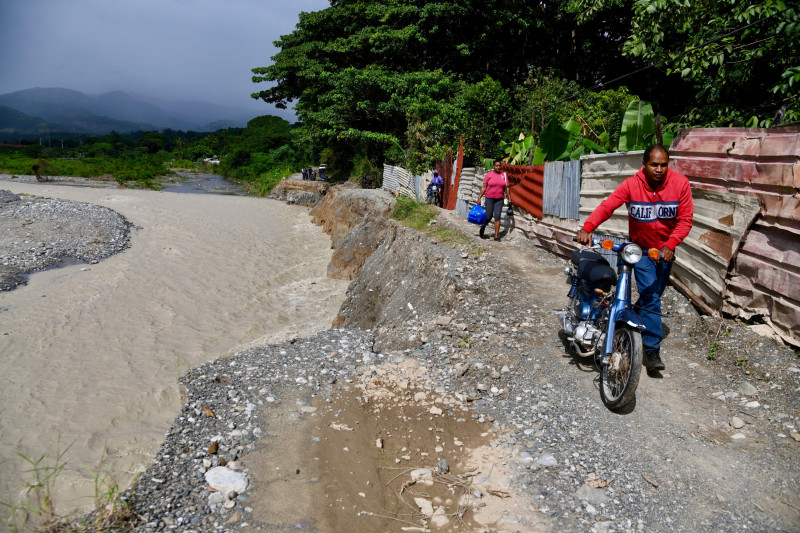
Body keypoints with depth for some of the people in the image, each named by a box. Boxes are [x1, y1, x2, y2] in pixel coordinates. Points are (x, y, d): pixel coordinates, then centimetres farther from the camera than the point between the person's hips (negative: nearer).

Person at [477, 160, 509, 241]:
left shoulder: (504, 175, 6)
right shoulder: (489, 175, -1)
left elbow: (506, 188, 8)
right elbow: (484, 187, 0)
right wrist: (479, 197, -5)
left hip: (499, 199, 2)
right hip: (489, 198, -2)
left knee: (497, 216, -4)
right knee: (489, 216, -1)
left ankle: (496, 236, -1)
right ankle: (483, 227, 31)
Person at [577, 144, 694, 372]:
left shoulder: (680, 183, -13)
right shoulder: (632, 185, -17)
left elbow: (685, 219, -13)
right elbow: (607, 206, -27)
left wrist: (670, 244, -26)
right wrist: (587, 228, -44)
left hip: (665, 249, 3)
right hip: (641, 249, -3)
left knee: (654, 294, 18)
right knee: (650, 297, -11)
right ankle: (652, 350, -6)